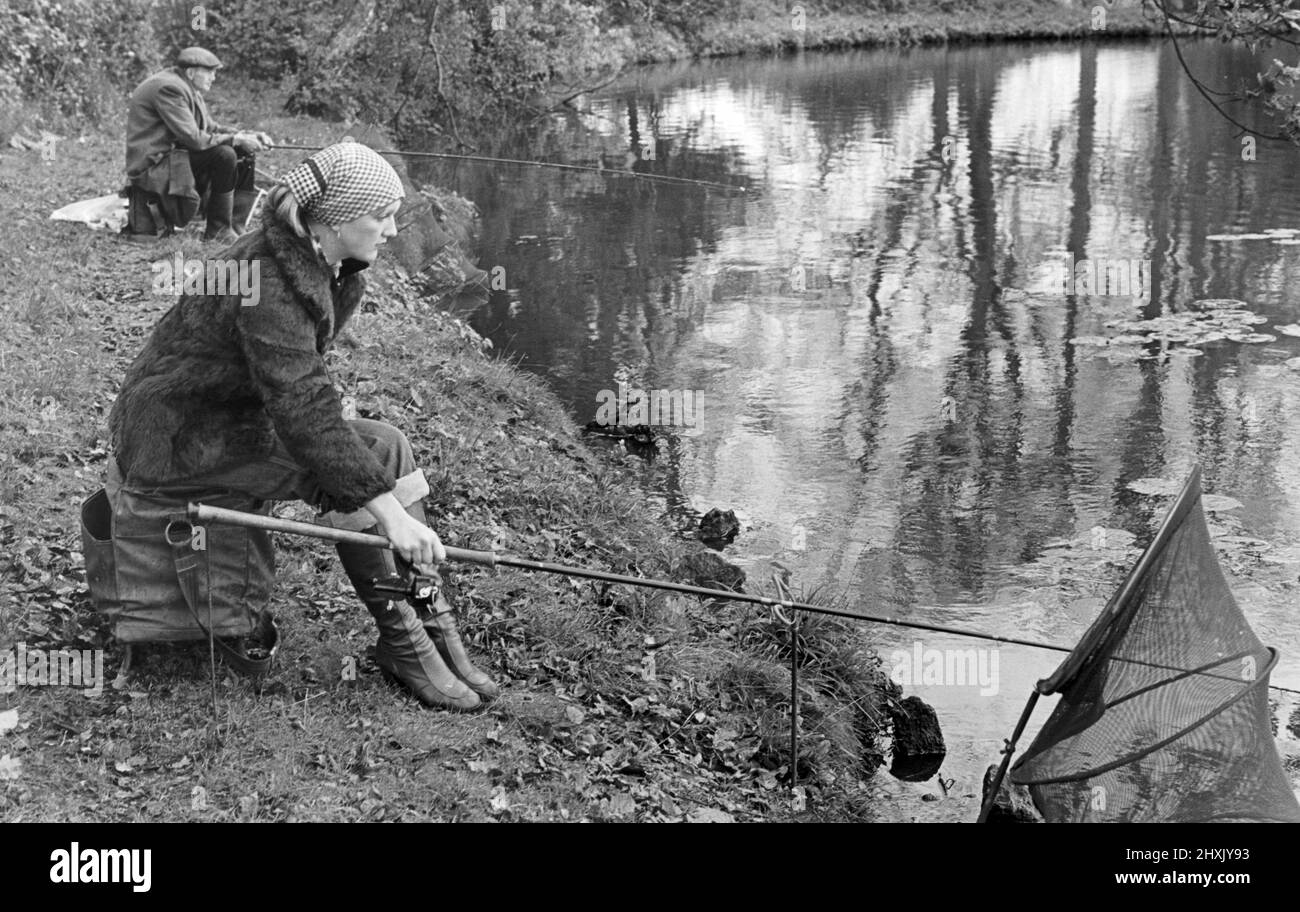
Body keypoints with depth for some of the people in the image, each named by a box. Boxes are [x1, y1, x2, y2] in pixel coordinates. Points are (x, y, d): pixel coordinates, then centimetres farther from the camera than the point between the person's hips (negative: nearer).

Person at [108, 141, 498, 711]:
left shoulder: (320, 265, 2)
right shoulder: (268, 283, -27)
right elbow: (303, 410, -34)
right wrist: (387, 510, -36)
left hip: (231, 415, 9)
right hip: (178, 433, -9)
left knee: (384, 445, -3)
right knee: (349, 475, -22)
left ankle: (433, 626, -3)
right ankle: (401, 644, -9)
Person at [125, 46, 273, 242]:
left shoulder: (189, 89, 12)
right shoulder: (168, 88, -19)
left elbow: (211, 128, 15)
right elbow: (193, 138, -26)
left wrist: (248, 136, 0)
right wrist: (236, 139, -19)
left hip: (172, 155, 11)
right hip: (153, 168, -11)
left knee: (244, 155, 6)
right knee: (224, 155, -25)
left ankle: (235, 227, 1)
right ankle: (217, 231, -16)